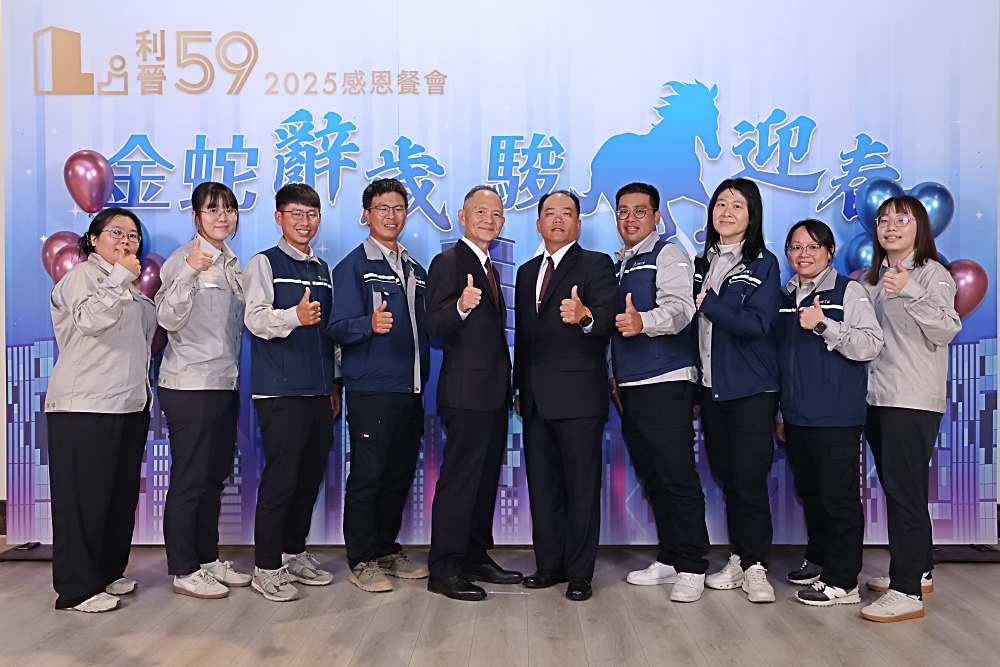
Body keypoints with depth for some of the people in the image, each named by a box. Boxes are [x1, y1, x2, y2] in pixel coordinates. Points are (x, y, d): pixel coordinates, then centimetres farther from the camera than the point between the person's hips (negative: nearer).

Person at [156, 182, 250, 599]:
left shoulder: (232, 264, 13)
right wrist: (189, 272, -27)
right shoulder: (183, 259, -8)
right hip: (189, 385, -7)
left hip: (225, 383, 8)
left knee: (215, 476, 13)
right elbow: (168, 318, -18)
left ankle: (208, 559, 25)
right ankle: (184, 570, 10)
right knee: (190, 478, -1)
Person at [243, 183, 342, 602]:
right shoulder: (264, 264, -1)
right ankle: (266, 567, 6)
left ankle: (294, 553, 25)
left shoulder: (323, 270, 17)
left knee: (311, 475, 10)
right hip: (280, 391, -6)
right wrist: (294, 316, -33)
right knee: (280, 477, -6)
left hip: (319, 391, 6)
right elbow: (255, 319, -15)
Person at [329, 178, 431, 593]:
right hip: (370, 388, -6)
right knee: (367, 474, -2)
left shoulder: (415, 270, 17)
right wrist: (370, 324, -30)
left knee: (401, 473, 12)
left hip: (410, 389, 6)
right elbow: (338, 328, -12)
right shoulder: (354, 265, -3)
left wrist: (423, 375, 10)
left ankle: (387, 550, 26)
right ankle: (362, 561, 10)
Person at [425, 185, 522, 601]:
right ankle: (444, 569, 3)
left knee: (486, 476, 14)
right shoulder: (448, 262, -8)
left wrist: (508, 386, 18)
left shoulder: (490, 269, 19)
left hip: (494, 392, 9)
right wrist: (460, 306, -37)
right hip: (466, 391, -9)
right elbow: (435, 325, -17)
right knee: (459, 477, -5)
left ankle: (476, 557, 25)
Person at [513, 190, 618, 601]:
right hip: (536, 397, 6)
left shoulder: (595, 264, -1)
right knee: (542, 484, 11)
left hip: (578, 395, -6)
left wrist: (585, 316, -39)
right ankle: (549, 564, 23)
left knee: (582, 485, 0)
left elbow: (609, 317, -17)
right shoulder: (527, 272, 19)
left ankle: (580, 572, 10)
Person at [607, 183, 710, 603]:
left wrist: (643, 322, -38)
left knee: (679, 477, -6)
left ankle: (691, 568, 3)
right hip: (629, 386, 8)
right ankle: (668, 559, 23)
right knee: (652, 477, 13)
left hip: (666, 383, -8)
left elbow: (679, 308, -19)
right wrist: (613, 374, 21)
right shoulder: (617, 264, 21)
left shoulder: (668, 255, -2)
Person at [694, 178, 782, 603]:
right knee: (725, 476, 11)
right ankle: (739, 560, 22)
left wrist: (708, 304, -16)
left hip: (751, 388, -5)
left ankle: (755, 567, 9)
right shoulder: (701, 263, 12)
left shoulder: (764, 264, -4)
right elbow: (692, 321, 12)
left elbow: (756, 324, -15)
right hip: (711, 386, 5)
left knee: (749, 478, -5)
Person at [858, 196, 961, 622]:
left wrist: (910, 292, -30)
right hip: (877, 397, 7)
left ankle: (907, 591, -4)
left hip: (914, 400, -7)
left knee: (904, 490, -9)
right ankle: (918, 570, 27)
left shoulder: (933, 274, -4)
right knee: (895, 487, 13)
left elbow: (947, 331, -17)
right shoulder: (872, 279, 15)